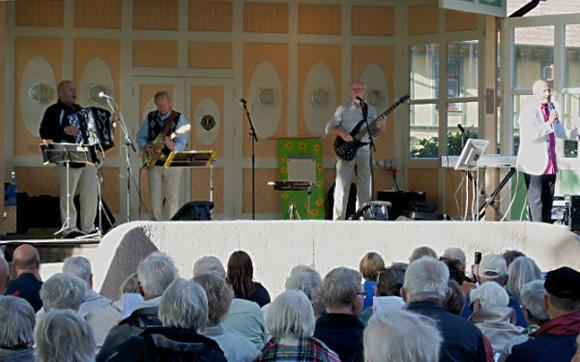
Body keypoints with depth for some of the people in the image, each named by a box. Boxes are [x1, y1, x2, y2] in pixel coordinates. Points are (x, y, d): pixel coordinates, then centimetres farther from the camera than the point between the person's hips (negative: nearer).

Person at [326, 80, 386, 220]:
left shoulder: (371, 110, 13)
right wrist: (341, 133, -14)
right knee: (342, 188, -8)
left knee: (365, 189, 3)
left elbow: (374, 133, 17)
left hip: (364, 152, 3)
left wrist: (379, 127, -4)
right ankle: (338, 222, -6)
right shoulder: (343, 109, 4)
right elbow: (329, 128, 4)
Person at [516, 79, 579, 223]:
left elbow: (560, 131, 28)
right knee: (536, 204, -6)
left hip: (550, 166, 8)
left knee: (548, 202, 11)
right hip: (535, 166, -8)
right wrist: (549, 122, -28)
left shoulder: (550, 107, 15)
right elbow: (530, 135, -25)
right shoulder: (528, 110, -11)